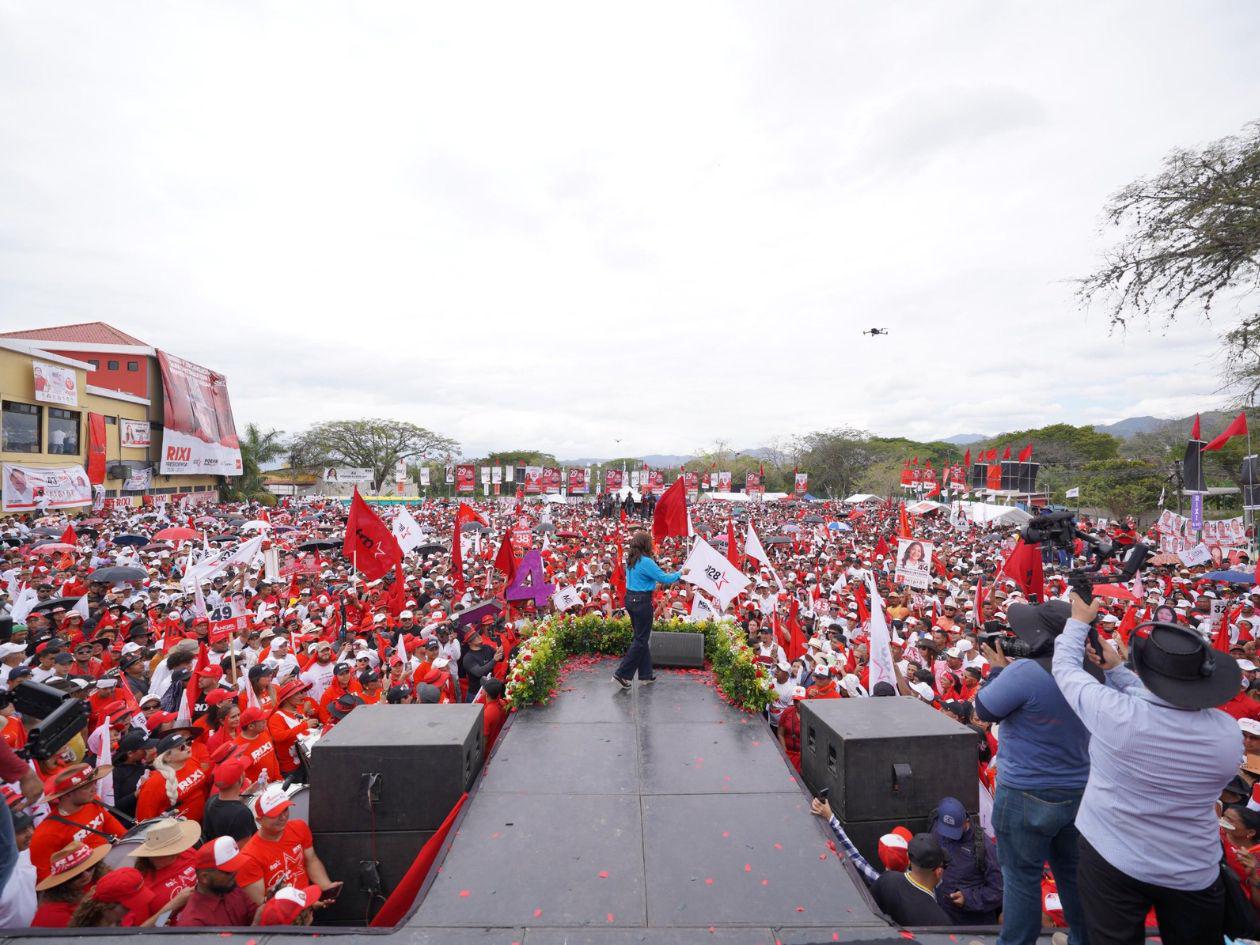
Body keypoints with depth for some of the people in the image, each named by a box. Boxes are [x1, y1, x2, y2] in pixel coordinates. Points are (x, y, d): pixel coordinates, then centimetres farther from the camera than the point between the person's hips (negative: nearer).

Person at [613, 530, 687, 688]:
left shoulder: (631, 560, 8)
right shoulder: (646, 562, -19)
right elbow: (664, 578, -16)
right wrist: (681, 573, -1)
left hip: (630, 599, 9)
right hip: (642, 602, -9)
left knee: (641, 636, 17)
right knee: (641, 640, 1)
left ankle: (645, 674, 26)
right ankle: (622, 674, 0)